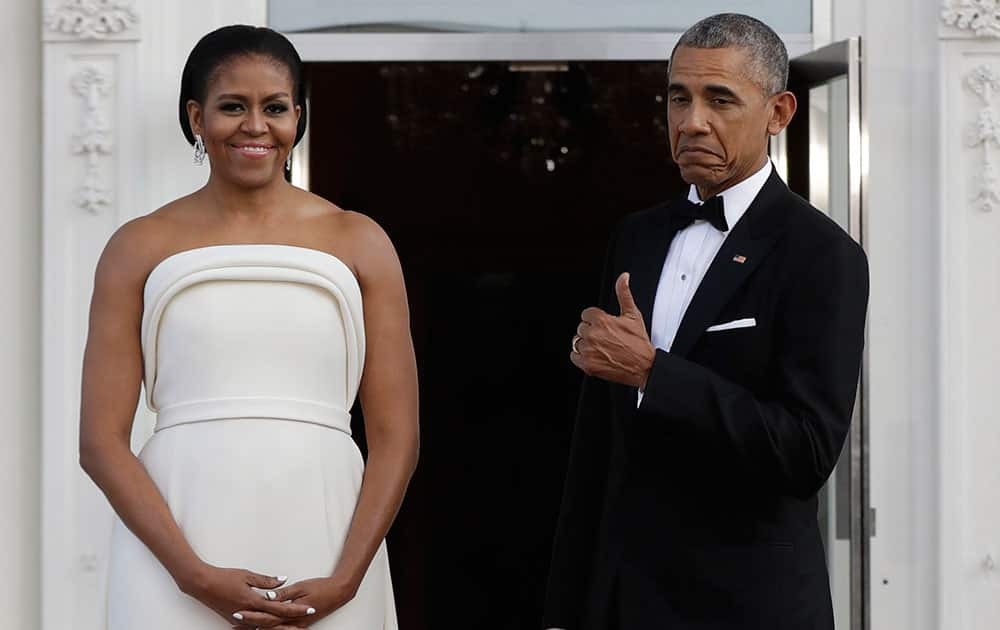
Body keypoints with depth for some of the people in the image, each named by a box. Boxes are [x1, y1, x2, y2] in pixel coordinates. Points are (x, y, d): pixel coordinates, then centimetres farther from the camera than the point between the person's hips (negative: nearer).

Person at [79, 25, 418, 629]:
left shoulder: (358, 243, 6)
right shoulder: (141, 248, 4)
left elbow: (396, 438, 3)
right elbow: (102, 442, -1)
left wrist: (346, 580, -9)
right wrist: (195, 575, -12)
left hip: (323, 540, 1)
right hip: (176, 540, 0)